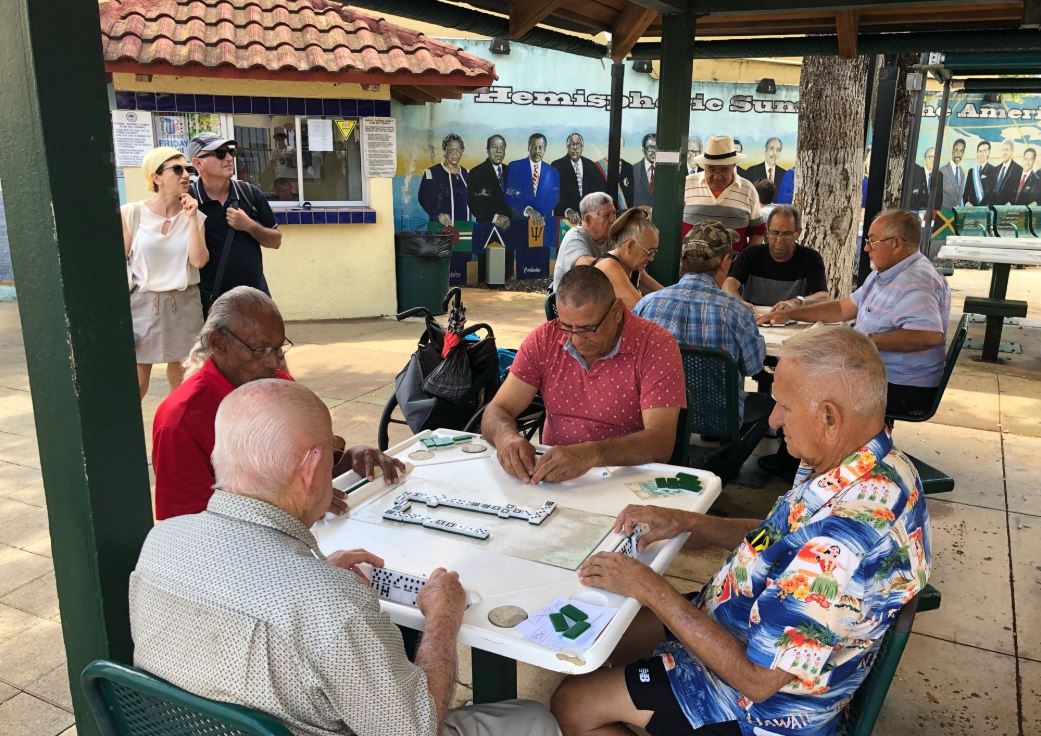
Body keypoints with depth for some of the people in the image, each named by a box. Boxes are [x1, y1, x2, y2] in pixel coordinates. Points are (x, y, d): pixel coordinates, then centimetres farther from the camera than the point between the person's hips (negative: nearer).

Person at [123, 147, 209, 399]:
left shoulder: (195, 216, 3)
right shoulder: (131, 213, -5)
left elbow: (199, 261, -10)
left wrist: (191, 219, -13)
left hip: (184, 304, 3)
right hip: (143, 303, -2)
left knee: (181, 378, 11)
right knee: (137, 383, 2)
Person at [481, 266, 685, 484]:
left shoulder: (655, 346, -11)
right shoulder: (544, 339, 0)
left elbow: (661, 441, -19)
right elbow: (497, 412, -1)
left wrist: (592, 454, -34)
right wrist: (507, 438, -24)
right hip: (550, 479, 3)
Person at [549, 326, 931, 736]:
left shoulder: (850, 536, -39)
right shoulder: (873, 464, -7)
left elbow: (755, 678, -32)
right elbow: (784, 540, 9)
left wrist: (649, 587, -25)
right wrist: (686, 522, -4)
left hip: (766, 702, -9)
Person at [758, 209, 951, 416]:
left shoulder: (916, 282, -21)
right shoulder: (884, 274, 14)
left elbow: (931, 335, -36)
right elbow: (843, 308, 21)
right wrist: (789, 314, 14)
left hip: (901, 391, -10)